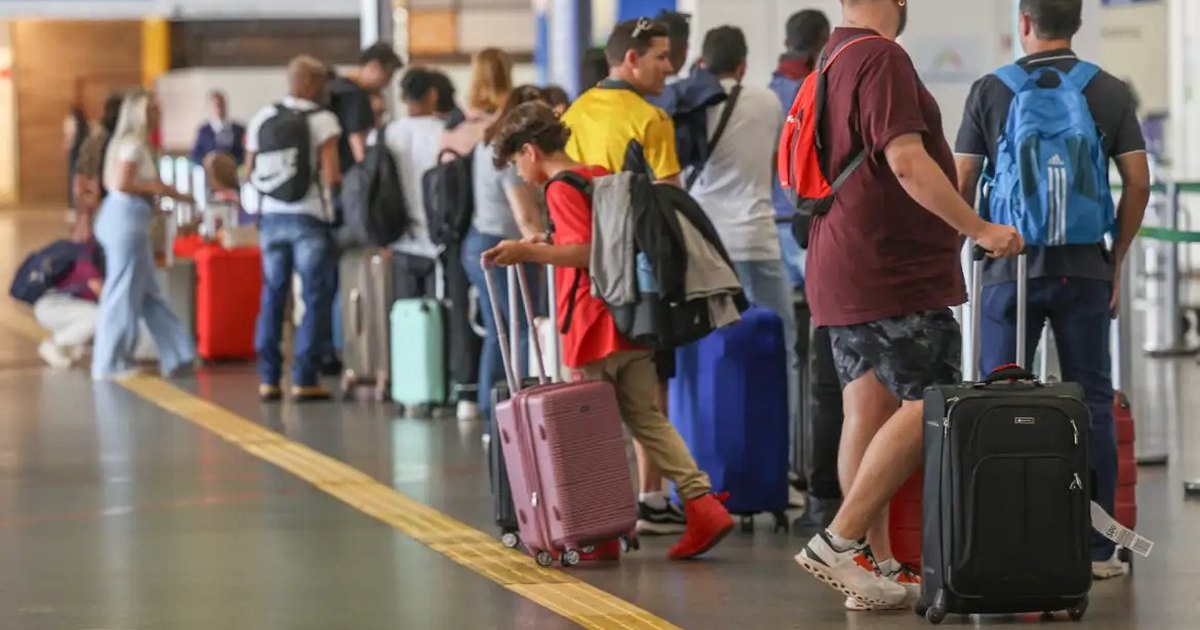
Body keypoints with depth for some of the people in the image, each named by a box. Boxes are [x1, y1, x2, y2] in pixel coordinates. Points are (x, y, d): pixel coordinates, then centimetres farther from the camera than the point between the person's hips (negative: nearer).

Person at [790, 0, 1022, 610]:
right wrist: (978, 228, -17)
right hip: (893, 277, -10)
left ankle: (876, 566, 9)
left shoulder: (831, 61, 16)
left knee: (869, 412, 8)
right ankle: (840, 541, -11)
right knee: (927, 407, -7)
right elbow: (907, 162, -23)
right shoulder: (881, 58, -15)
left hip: (842, 273, 10)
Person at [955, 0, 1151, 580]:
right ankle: (1097, 548, 3)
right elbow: (1138, 184, 0)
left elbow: (961, 184, 0)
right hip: (1084, 268, 1)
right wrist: (1116, 259, 10)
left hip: (1011, 267, -1)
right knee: (1092, 402, 4)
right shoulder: (1110, 93, 3)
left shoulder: (990, 92, -1)